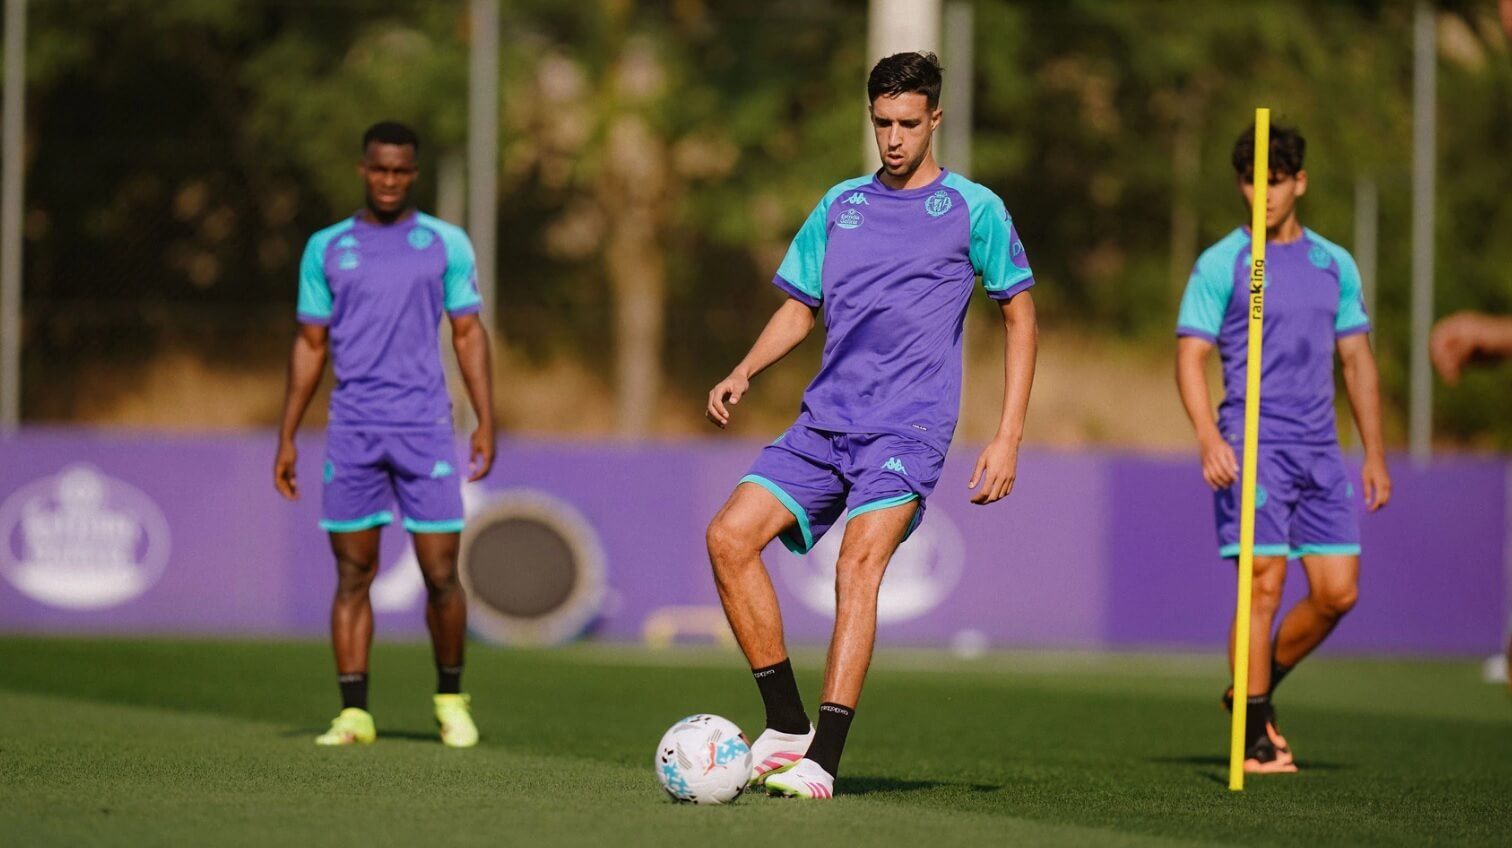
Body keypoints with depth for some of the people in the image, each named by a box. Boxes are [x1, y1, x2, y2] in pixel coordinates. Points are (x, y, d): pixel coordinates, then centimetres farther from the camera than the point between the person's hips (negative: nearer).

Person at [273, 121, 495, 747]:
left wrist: (486, 421, -2)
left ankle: (450, 699, 16)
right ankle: (353, 713, 3)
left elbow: (469, 335, 7)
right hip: (352, 431, 1)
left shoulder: (446, 243, 6)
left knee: (441, 575, -3)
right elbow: (311, 344, 13)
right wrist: (287, 438, 9)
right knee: (353, 575, 0)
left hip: (425, 428, -1)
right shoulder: (327, 248, 9)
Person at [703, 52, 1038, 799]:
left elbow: (1020, 316, 5)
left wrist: (1008, 437, -2)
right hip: (824, 421, 5)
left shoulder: (973, 209, 2)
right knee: (729, 537, -11)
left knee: (859, 566, -24)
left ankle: (822, 761, -28)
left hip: (909, 427, -5)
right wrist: (743, 373, 1)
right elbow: (799, 309, 21)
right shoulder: (840, 205, 14)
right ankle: (786, 725, -1)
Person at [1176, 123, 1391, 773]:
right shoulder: (1221, 264, 0)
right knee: (1264, 585, -10)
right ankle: (1256, 737, -3)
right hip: (1252, 445, -5)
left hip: (1321, 451, 5)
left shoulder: (1335, 265, 14)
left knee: (1337, 592, 1)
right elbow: (1190, 356, -4)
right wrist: (1209, 437, -19)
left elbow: (1357, 360, 19)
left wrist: (1375, 454, 15)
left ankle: (1254, 690, 22)